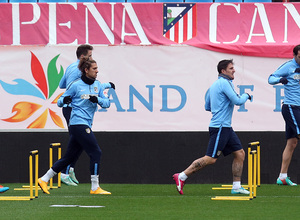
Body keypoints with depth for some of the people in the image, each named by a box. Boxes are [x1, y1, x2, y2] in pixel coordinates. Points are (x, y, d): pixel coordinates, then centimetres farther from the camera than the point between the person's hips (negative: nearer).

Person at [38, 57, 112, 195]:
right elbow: (59, 102, 0)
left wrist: (97, 99, -12)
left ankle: (44, 180, 17)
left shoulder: (97, 85, 13)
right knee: (95, 152, -11)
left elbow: (106, 103, 8)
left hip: (86, 125, 7)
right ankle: (95, 187, -8)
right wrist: (65, 100, -23)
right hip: (78, 123, -7)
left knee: (69, 156, 10)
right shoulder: (76, 85, -5)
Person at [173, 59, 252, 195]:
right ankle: (181, 176, -8)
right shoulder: (224, 83, -12)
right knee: (211, 158, -11)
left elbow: (207, 107, 23)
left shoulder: (214, 85, 17)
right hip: (220, 127, -10)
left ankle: (236, 186, 8)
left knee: (240, 153, 8)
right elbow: (238, 101, -17)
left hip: (226, 128, 10)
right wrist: (246, 96, 3)